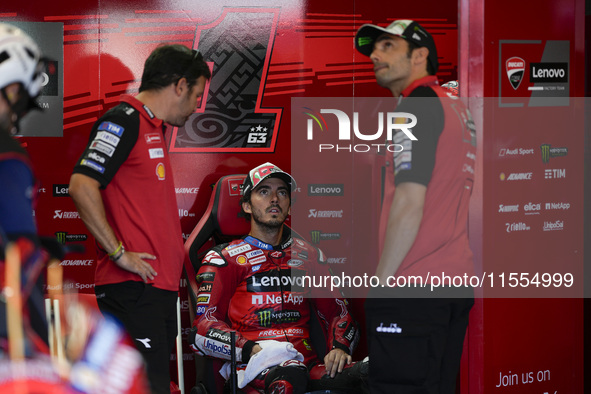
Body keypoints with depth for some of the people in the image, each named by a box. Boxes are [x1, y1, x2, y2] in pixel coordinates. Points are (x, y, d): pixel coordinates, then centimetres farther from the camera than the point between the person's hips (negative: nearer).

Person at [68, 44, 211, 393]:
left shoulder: (154, 129, 22)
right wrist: (119, 253, -18)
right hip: (133, 286, -10)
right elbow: (82, 186, -20)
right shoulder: (123, 121, -9)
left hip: (159, 285, 10)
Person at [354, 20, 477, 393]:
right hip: (455, 283, 9)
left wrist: (380, 279, -12)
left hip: (412, 287, -9)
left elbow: (409, 205, -17)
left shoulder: (417, 105, -9)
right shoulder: (457, 107, 18)